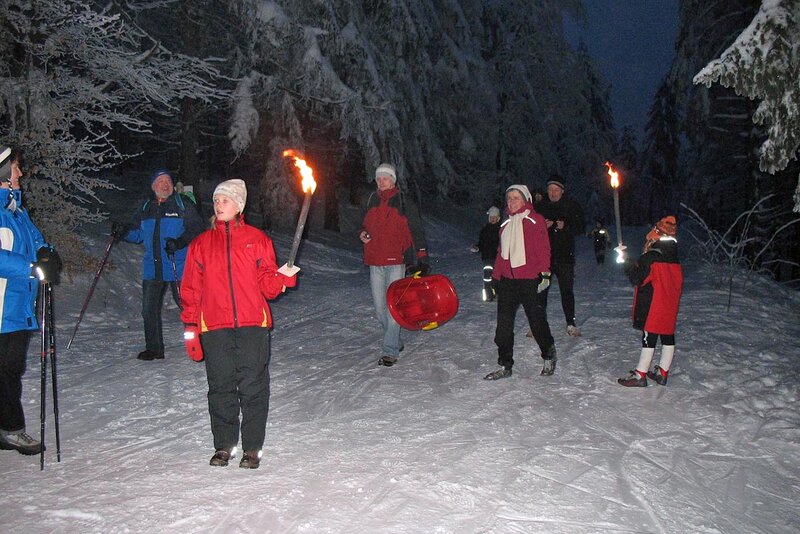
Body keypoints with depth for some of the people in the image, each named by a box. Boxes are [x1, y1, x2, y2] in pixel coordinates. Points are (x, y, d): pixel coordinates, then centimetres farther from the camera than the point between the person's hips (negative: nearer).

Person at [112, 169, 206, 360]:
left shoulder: (183, 204, 0)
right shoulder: (145, 208, 15)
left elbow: (197, 228, -8)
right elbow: (137, 233, 18)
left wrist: (180, 242, -23)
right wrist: (123, 231, -3)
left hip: (179, 267, -5)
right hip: (152, 268, 5)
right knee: (149, 310, 8)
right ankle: (154, 349, 20)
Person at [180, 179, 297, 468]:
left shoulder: (257, 239, 8)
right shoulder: (201, 243, 12)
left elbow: (267, 284, 5)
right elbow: (191, 288, 11)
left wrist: (282, 277, -16)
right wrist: (190, 325, 4)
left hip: (252, 325, -1)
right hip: (215, 327, 2)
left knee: (254, 387, 0)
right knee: (221, 387, 7)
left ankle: (252, 448, 11)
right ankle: (224, 445, 20)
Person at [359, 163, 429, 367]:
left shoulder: (404, 203, -1)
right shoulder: (371, 202, 14)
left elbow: (416, 232, -2)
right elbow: (365, 225, 28)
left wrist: (422, 259, -9)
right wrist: (362, 233, 4)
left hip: (396, 262, -5)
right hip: (375, 263, 6)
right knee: (379, 307, 9)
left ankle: (390, 351, -5)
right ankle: (395, 341, 27)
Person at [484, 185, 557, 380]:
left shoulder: (534, 220, 0)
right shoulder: (506, 224, 18)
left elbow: (543, 248, -7)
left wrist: (544, 273, -15)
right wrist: (497, 276, 16)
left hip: (529, 279, -6)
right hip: (507, 280, 6)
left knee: (537, 320, 4)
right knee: (504, 323, 3)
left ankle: (549, 356, 26)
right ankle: (505, 365, 10)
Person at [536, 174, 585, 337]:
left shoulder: (571, 206, 4)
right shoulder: (541, 206, 8)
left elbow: (580, 228, 2)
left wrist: (565, 226, -16)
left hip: (565, 255, -1)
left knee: (567, 290, 3)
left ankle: (571, 324, 14)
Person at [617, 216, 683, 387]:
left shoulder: (650, 258, -18)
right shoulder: (675, 259, 9)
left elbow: (637, 278, -16)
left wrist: (627, 263, -1)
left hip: (652, 308, -8)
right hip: (670, 309, 8)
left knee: (649, 338, -4)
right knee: (668, 337, 12)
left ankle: (640, 375, 2)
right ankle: (662, 372, 21)